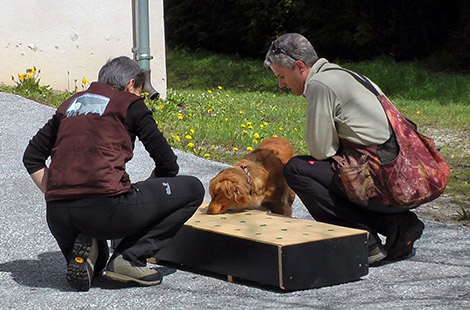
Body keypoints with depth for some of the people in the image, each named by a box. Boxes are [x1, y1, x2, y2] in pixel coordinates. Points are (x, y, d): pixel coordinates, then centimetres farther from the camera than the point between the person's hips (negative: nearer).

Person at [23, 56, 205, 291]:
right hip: (105, 208, -6)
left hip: (57, 216, 6)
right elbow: (167, 164, 10)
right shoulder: (129, 104, 9)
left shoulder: (70, 104, 24)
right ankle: (130, 258, 0)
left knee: (90, 269, 40)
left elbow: (32, 158, 24)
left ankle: (83, 251, 2)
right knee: (192, 189, 11)